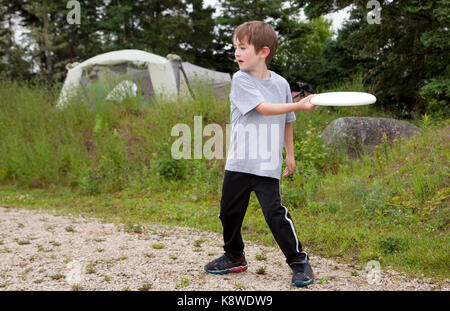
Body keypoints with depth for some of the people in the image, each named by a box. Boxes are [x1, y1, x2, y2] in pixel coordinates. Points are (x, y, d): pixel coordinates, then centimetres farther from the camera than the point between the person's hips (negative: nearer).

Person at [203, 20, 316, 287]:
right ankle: (235, 257, 33)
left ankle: (299, 261, 7)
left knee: (275, 213, -9)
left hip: (268, 165, -1)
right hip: (239, 163, 1)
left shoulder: (280, 83, 3)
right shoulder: (241, 80, -5)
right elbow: (264, 108, -19)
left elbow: (287, 122, 15)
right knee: (229, 212, 11)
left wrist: (290, 154, 17)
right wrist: (300, 105, -25)